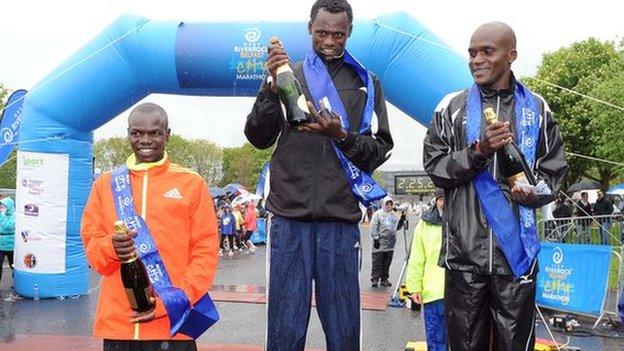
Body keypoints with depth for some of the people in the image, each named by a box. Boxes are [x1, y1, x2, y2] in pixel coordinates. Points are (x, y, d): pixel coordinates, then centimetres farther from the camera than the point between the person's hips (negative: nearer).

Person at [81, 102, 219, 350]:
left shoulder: (191, 183, 2)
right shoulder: (106, 184, 10)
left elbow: (206, 252, -1)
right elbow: (91, 245, 10)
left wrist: (172, 302, -11)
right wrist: (111, 247, -13)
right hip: (116, 323, 2)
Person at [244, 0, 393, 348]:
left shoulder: (366, 83, 12)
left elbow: (381, 149, 8)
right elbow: (259, 138, 4)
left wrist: (342, 135, -11)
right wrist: (272, 89, -12)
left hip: (341, 220, 1)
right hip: (290, 218, 0)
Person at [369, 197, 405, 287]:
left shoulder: (394, 215, 11)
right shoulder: (378, 214, -5)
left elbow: (397, 227, 13)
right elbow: (373, 227, -8)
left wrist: (402, 220, -1)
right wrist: (375, 239, -13)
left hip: (390, 243, 5)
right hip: (380, 242, -5)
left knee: (387, 263, 11)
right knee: (377, 262, -3)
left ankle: (384, 279, 19)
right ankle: (374, 279, 3)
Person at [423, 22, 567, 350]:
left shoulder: (537, 109, 8)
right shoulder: (451, 107, 6)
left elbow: (553, 173, 11)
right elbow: (435, 167, 2)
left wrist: (531, 192, -10)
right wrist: (478, 152, -14)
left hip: (517, 250, 0)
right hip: (464, 251, 0)